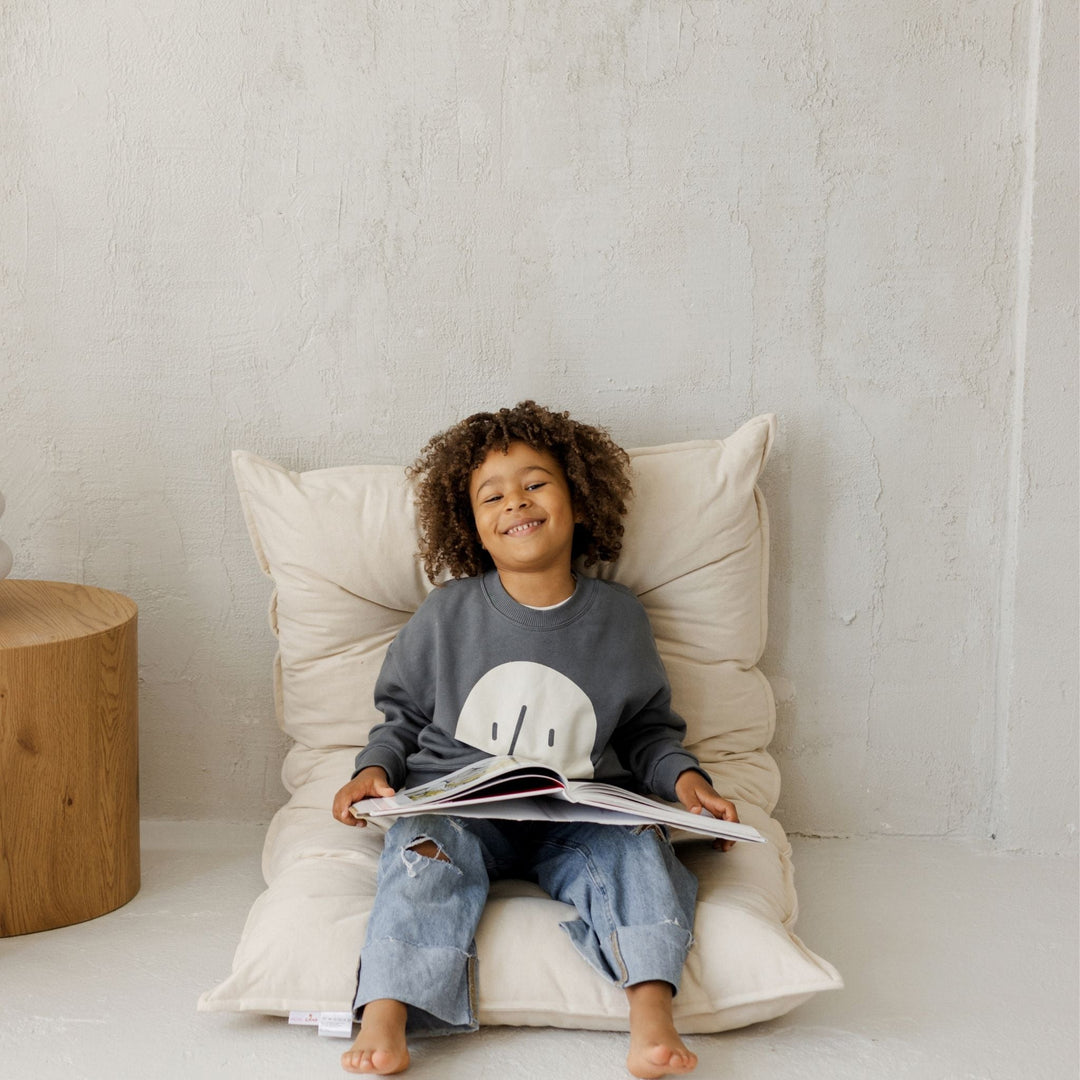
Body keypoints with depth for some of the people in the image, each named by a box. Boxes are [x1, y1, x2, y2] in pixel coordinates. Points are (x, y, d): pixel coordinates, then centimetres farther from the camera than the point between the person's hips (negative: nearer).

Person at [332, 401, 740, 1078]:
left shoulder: (619, 618, 8)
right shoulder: (446, 616, 6)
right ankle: (384, 1022, -40)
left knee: (636, 843, -28)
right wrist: (376, 769, -4)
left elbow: (649, 729, 17)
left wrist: (683, 776, -2)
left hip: (577, 814, 1)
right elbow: (402, 715, 16)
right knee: (424, 846, -31)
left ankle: (653, 1021, -40)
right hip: (456, 801, 0)